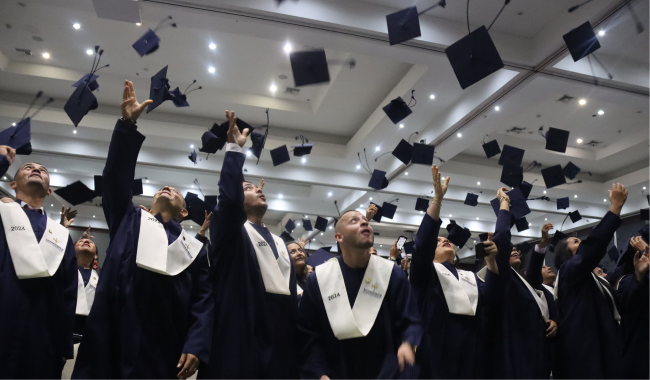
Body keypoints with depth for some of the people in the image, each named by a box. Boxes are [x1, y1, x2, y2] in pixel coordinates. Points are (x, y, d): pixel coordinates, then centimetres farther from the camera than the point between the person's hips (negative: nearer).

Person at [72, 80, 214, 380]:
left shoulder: (195, 248, 14)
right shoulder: (129, 221, 18)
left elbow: (203, 301, 5)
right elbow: (117, 176, 5)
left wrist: (196, 347, -9)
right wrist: (127, 124, -3)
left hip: (165, 349, 0)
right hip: (112, 343, 0)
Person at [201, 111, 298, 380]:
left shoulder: (280, 243, 22)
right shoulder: (230, 233, 3)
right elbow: (228, 197, -18)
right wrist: (234, 148, -16)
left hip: (280, 340, 6)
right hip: (241, 336, -6)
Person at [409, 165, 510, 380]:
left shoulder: (470, 277, 19)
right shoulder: (425, 274, 4)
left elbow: (490, 297, 0)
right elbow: (422, 243, -15)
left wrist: (491, 260, -13)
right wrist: (438, 197, -21)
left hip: (470, 357, 4)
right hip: (437, 357, -4)